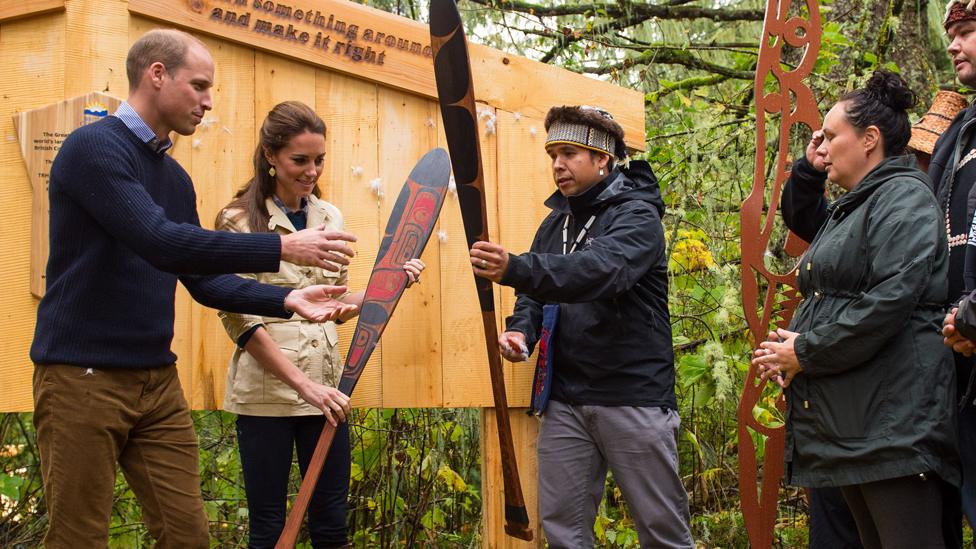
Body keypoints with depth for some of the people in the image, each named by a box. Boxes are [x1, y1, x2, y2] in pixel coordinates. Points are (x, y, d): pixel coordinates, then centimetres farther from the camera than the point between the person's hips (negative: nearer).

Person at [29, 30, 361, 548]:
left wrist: (285, 300, -1)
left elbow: (203, 278, 14)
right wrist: (283, 247, -24)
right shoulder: (94, 147, -13)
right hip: (83, 375, -7)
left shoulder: (174, 176, 13)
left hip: (157, 379, 8)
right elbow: (162, 243, -24)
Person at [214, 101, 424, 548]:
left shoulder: (329, 217, 10)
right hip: (267, 389, -4)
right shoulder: (240, 221, -6)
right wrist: (303, 384, -18)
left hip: (326, 385, 5)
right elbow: (240, 319, -11)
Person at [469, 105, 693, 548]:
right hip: (565, 399, 6)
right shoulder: (555, 223, 13)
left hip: (633, 396, -6)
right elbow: (539, 291, 18)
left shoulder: (637, 216, -10)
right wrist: (522, 329, -6)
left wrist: (515, 269, -44)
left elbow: (603, 269, -30)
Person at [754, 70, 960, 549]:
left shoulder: (903, 197, -8)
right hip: (843, 420, 10)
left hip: (891, 421, -10)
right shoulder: (848, 208, 22)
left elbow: (891, 299, -21)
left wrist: (804, 353, -14)